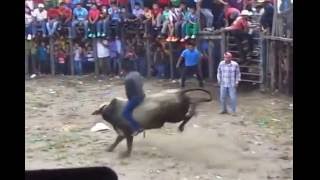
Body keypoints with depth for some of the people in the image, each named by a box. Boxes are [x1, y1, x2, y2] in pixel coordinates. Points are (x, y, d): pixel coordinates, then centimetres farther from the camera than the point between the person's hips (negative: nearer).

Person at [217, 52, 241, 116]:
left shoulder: (235, 64, -9)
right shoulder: (221, 64, -3)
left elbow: (238, 74, 1)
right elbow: (219, 72, 10)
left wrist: (237, 82, -2)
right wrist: (219, 80, 8)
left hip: (232, 85, -3)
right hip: (223, 84, 3)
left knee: (233, 98, -2)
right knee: (222, 97, 8)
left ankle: (233, 111, 12)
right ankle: (224, 109, 26)